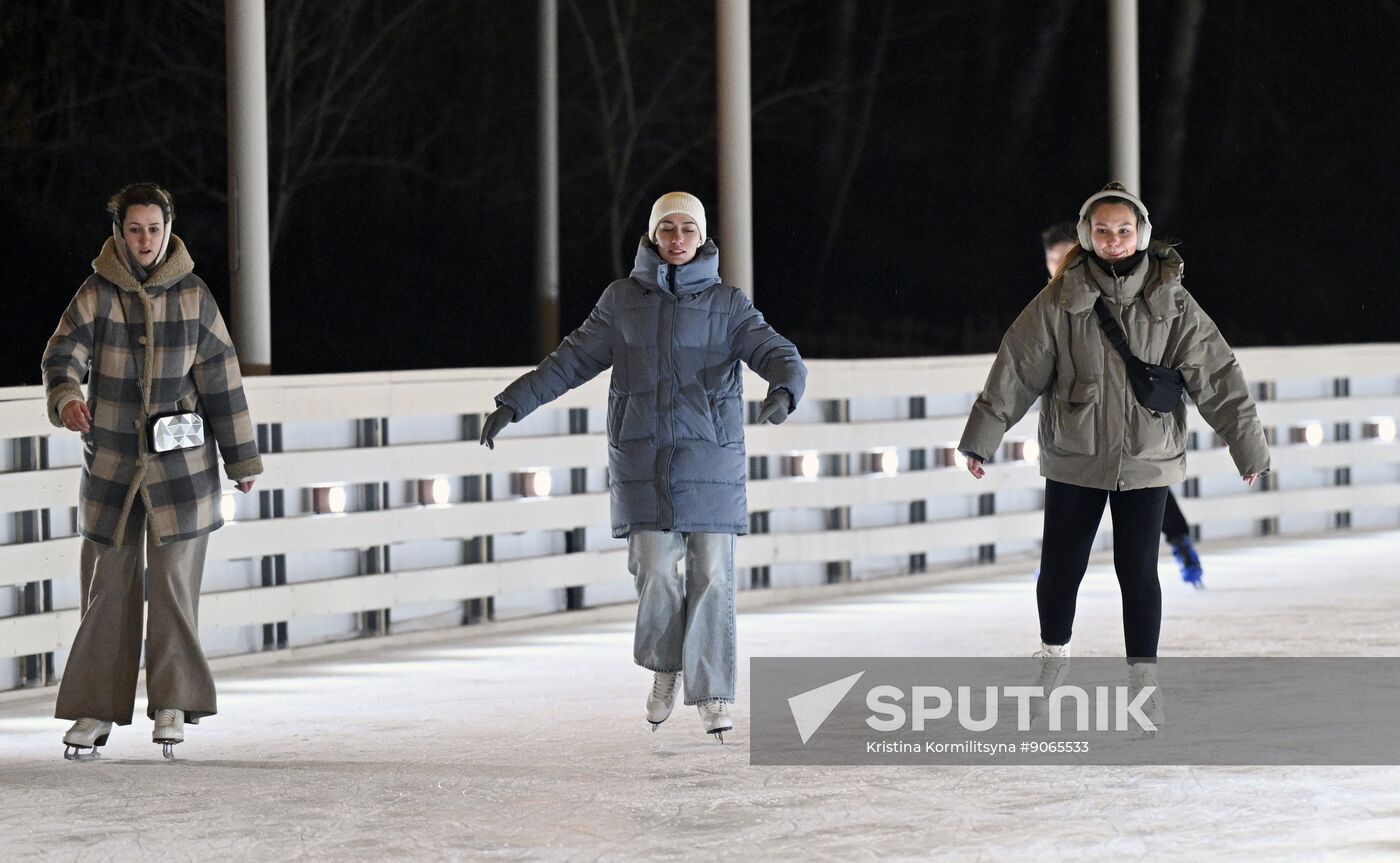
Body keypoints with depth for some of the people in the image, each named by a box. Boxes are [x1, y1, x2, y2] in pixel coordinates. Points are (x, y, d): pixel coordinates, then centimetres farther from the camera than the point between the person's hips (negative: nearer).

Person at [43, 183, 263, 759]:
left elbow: (221, 378, 4)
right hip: (111, 463, 1)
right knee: (107, 587, 4)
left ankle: (173, 703, 6)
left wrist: (241, 458, 7)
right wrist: (66, 398, -36)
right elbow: (63, 354, -13)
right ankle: (97, 710, 11)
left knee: (174, 583, -3)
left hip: (182, 466, -1)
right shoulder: (97, 294, -1)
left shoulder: (193, 296, 1)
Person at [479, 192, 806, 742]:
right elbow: (572, 360, 14)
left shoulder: (727, 304, 6)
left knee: (711, 577, -4)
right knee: (655, 571, -6)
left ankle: (712, 695, 2)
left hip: (711, 461, -1)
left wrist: (784, 389, -30)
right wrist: (513, 403, 8)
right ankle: (665, 667, 20)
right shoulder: (623, 300, 9)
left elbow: (777, 354, -7)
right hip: (643, 461, 1)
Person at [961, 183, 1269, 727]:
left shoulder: (1170, 302, -5)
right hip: (1073, 458, 0)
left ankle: (1143, 678, 13)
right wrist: (982, 437, -5)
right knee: (1060, 566, 7)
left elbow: (1215, 372, -5)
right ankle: (1052, 658, 32)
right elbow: (1017, 366, -5)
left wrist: (1248, 445, -6)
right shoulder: (1062, 299, -7)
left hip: (1147, 461, 0)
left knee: (1138, 570, -2)